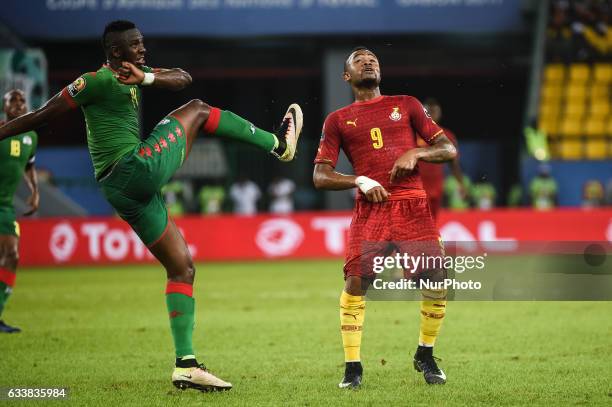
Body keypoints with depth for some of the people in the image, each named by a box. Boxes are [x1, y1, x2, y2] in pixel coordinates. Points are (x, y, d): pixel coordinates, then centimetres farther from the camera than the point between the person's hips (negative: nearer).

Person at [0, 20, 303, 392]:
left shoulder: (134, 73, 17)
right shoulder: (97, 81, -10)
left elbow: (182, 78, 6)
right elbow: (41, 116, -10)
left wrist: (146, 78, -14)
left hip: (126, 190, 9)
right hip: (137, 170, -9)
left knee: (182, 267, 10)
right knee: (197, 110, 7)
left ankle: (186, 365, 7)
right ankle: (278, 144, 20)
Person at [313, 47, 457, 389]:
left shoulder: (406, 105, 16)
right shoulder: (338, 121, 14)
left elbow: (449, 149, 13)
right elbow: (320, 177, 7)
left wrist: (415, 153, -7)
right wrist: (359, 181, -9)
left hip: (413, 205, 1)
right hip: (370, 209, -1)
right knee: (355, 283, -16)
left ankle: (426, 355, 14)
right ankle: (353, 367, -2)